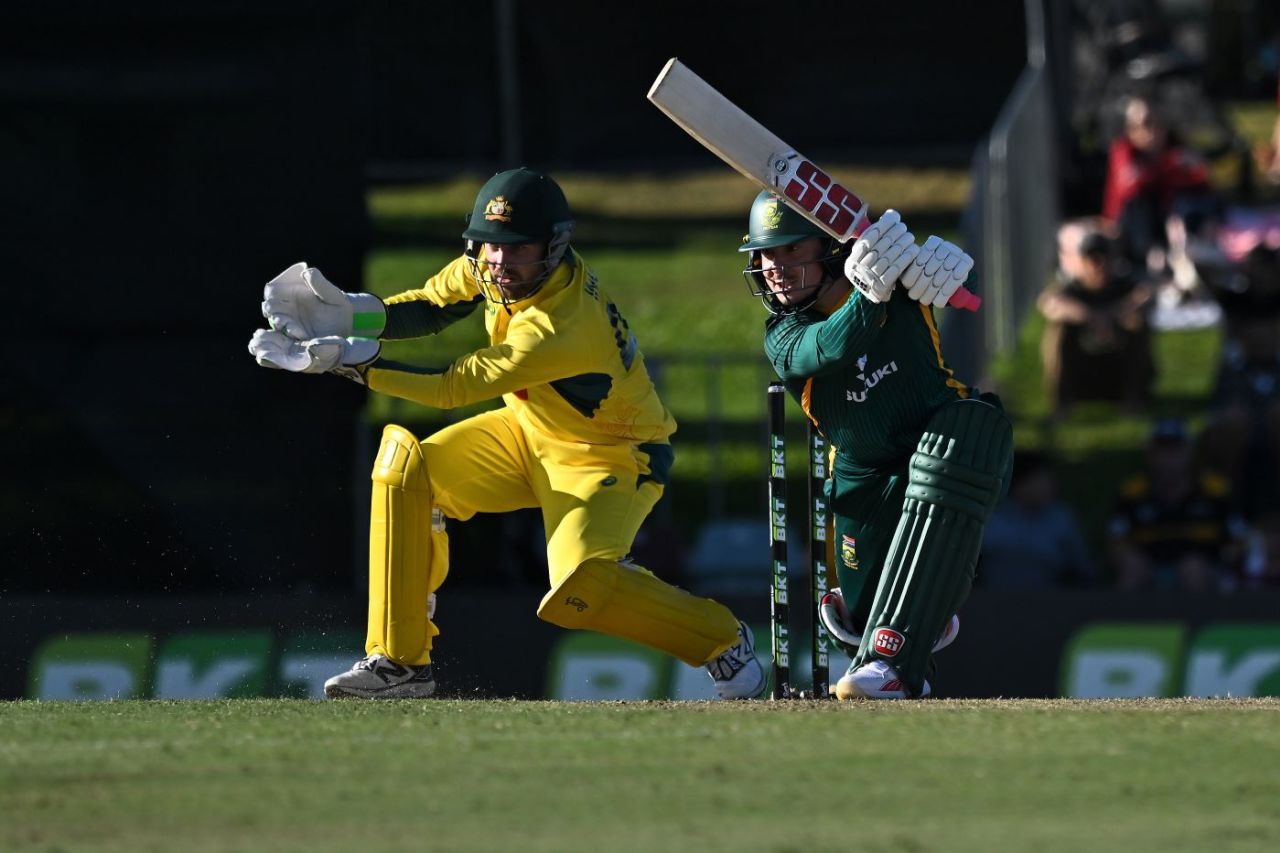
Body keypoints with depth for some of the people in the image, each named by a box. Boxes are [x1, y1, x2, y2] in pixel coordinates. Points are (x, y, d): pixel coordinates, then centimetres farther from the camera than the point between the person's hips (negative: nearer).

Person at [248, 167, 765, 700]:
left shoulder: (568, 326, -37)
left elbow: (453, 386, -34)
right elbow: (429, 307, -1)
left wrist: (347, 358, -35)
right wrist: (355, 315, -21)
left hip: (612, 457, -9)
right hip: (530, 432, 9)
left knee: (577, 593, -30)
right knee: (404, 465, -7)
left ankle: (723, 640, -4)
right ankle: (398, 661, -1)